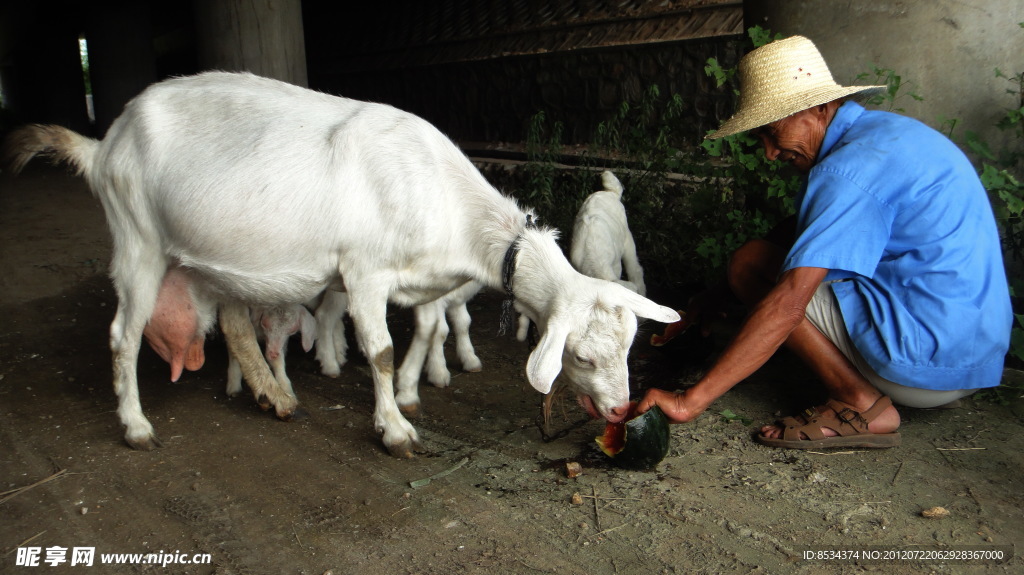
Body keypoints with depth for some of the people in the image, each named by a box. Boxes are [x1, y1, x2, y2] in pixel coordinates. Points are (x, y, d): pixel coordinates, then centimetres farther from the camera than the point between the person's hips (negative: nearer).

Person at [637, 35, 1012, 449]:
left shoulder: (850, 169, -19)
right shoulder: (889, 130, 13)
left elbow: (788, 304, -27)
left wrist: (692, 400, -26)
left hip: (928, 360, -10)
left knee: (750, 264, -9)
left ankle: (858, 404, -8)